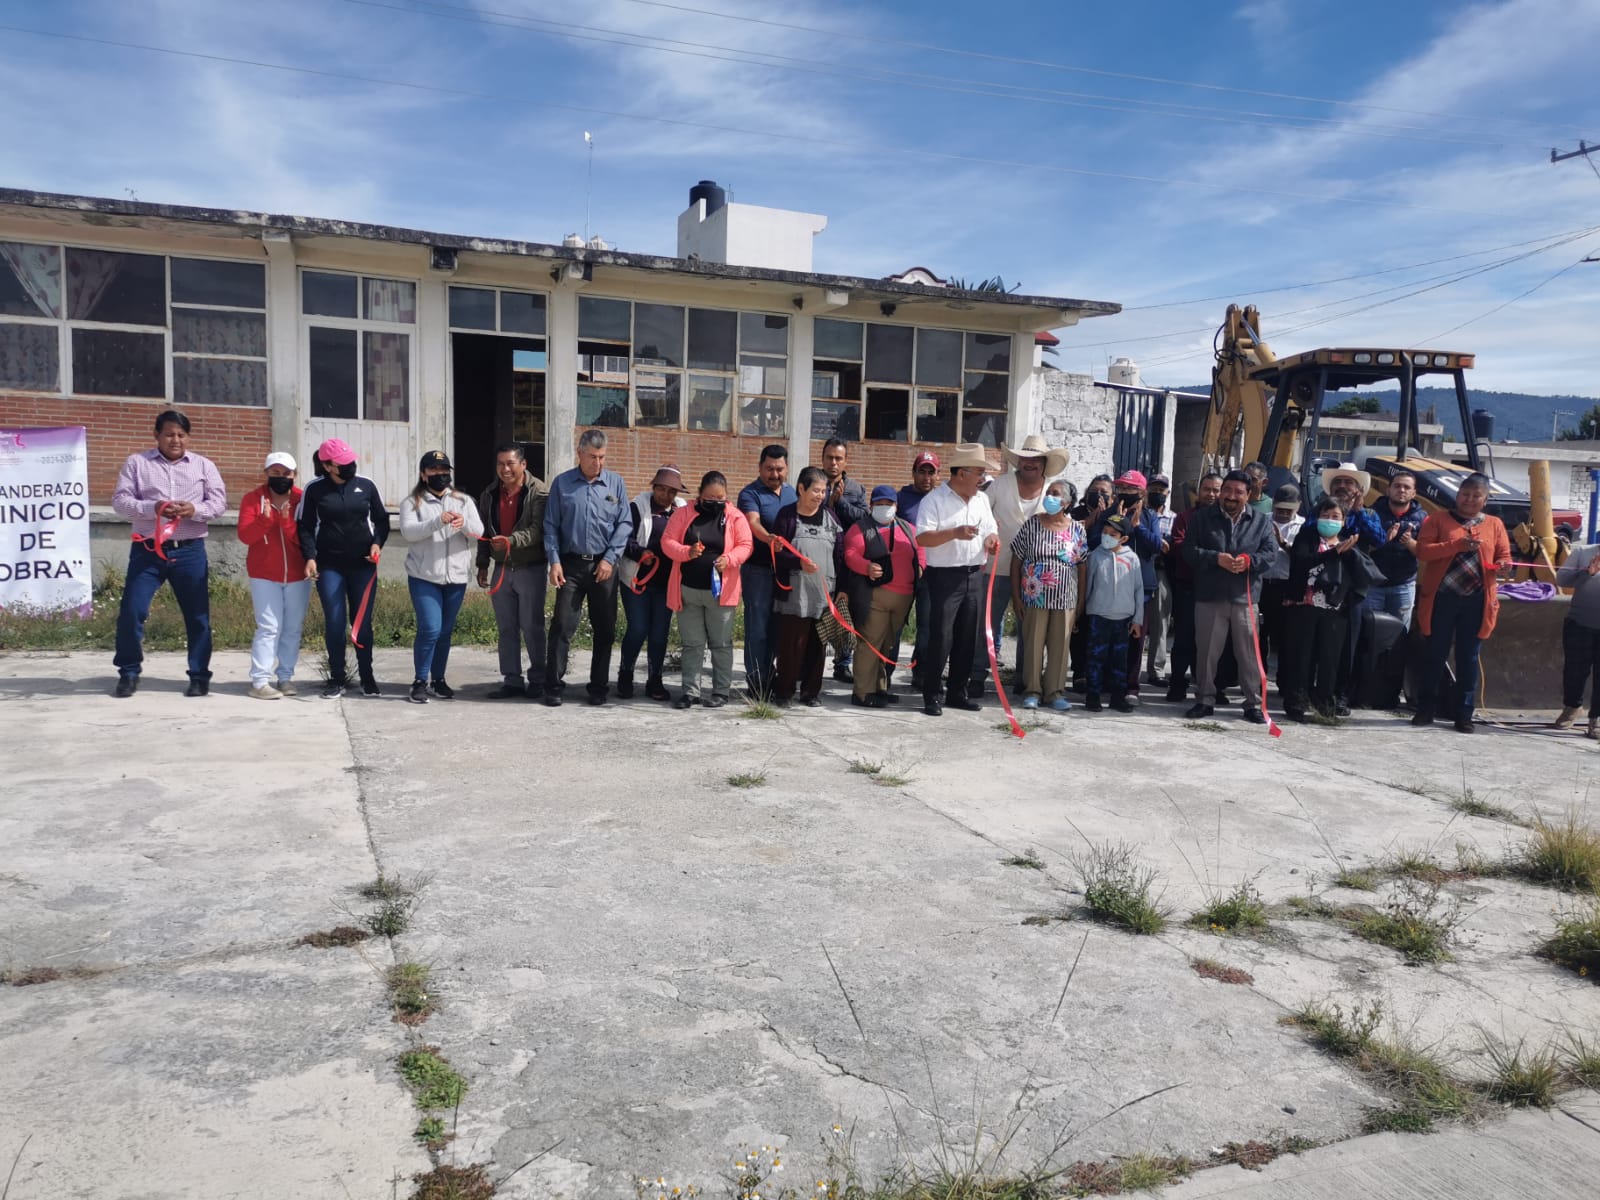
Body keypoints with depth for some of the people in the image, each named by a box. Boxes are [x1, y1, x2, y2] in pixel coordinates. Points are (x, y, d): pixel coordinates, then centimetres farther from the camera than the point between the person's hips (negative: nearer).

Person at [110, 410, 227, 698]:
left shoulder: (204, 465, 9)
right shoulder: (136, 462, 6)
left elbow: (220, 501, 3)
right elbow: (120, 500, -1)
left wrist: (195, 509, -18)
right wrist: (153, 508, -19)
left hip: (190, 551, 1)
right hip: (147, 550, 0)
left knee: (198, 615, 3)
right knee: (131, 612, -3)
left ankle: (199, 676, 12)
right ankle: (129, 673, 12)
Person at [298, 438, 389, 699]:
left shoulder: (366, 485, 2)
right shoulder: (314, 490, 0)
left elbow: (381, 519, 11)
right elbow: (305, 526, 3)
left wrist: (377, 543, -6)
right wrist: (310, 557, -9)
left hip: (363, 565, 1)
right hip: (329, 566, -1)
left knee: (363, 621, 5)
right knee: (334, 622, 0)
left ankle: (367, 676, 18)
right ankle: (337, 678, 12)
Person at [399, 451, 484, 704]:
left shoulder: (463, 501, 11)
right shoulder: (412, 503, 3)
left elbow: (478, 532, -1)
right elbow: (408, 531, -14)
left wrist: (464, 523, -23)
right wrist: (438, 522, -27)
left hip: (456, 577, 3)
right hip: (424, 576, -3)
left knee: (445, 631, 10)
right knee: (430, 629, -11)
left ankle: (438, 680, 21)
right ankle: (420, 682, 2)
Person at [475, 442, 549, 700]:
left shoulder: (539, 492, -10)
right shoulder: (489, 494, 11)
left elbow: (538, 530, -20)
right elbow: (485, 532, 18)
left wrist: (511, 540, -33)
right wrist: (482, 564, 15)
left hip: (531, 569, -6)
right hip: (502, 569, 6)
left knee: (532, 627, -1)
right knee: (506, 628, 9)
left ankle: (537, 681, 10)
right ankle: (511, 681, 16)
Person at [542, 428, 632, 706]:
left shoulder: (616, 483, 6)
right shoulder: (562, 483, 5)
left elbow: (624, 524, 2)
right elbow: (551, 526, 4)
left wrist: (610, 559, -7)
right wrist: (554, 561, -5)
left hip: (604, 565, 1)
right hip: (571, 564, -1)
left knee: (605, 628, 6)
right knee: (562, 625, -4)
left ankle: (599, 686, 17)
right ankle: (554, 685, 2)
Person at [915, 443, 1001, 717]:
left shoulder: (981, 499, 13)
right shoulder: (934, 500, -8)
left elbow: (990, 532, 21)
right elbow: (922, 538, -16)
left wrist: (991, 541, -2)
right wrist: (954, 533, -27)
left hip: (974, 576, 7)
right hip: (945, 576, -6)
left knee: (968, 637, 10)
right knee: (941, 637, -6)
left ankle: (958, 692, 22)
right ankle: (932, 696, 3)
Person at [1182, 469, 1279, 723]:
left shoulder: (1261, 521, 9)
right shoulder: (1203, 517, 7)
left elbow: (1271, 553, 0)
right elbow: (1189, 550, -1)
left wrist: (1248, 560, -19)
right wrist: (1216, 558, -16)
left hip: (1245, 597, 0)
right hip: (1209, 596, 0)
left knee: (1249, 653, 3)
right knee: (1206, 651, 5)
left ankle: (1253, 704, 12)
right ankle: (1205, 700, 17)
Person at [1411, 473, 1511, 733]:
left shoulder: (1495, 524, 13)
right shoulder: (1437, 520, 6)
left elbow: (1504, 556, 12)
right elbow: (1422, 551, -7)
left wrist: (1503, 564, -12)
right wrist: (1457, 545, -18)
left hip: (1476, 600, 2)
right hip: (1442, 597, -2)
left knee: (1468, 658, 6)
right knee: (1434, 655, 4)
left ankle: (1464, 714, 12)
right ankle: (1426, 709, 14)